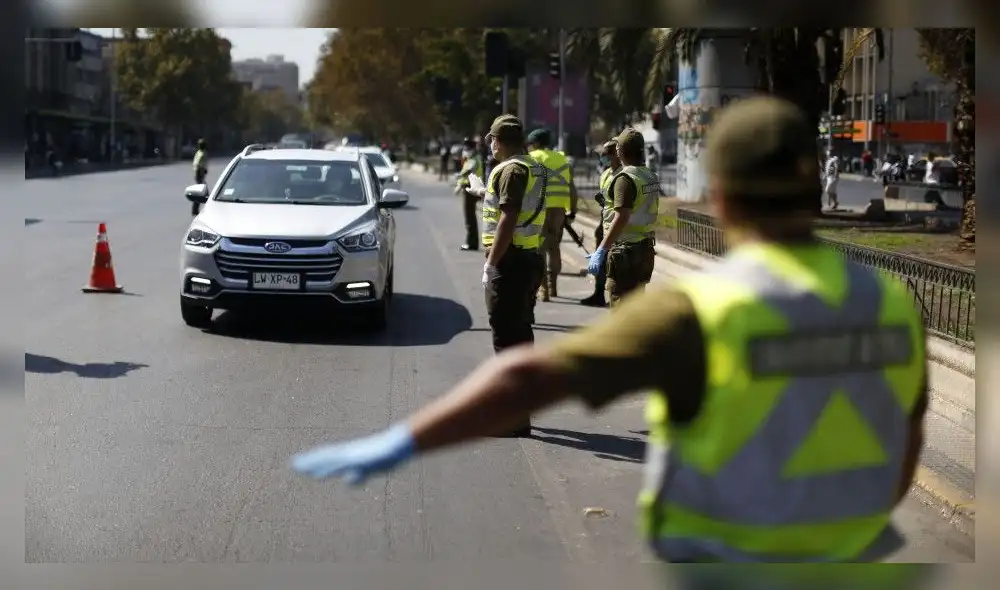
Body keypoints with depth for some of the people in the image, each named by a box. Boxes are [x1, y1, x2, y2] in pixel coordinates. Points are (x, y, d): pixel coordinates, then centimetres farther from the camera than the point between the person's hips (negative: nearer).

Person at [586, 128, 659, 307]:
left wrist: (601, 250, -26)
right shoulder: (651, 176, 11)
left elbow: (622, 217, -25)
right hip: (645, 249, 9)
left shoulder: (625, 178, -17)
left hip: (625, 250, -9)